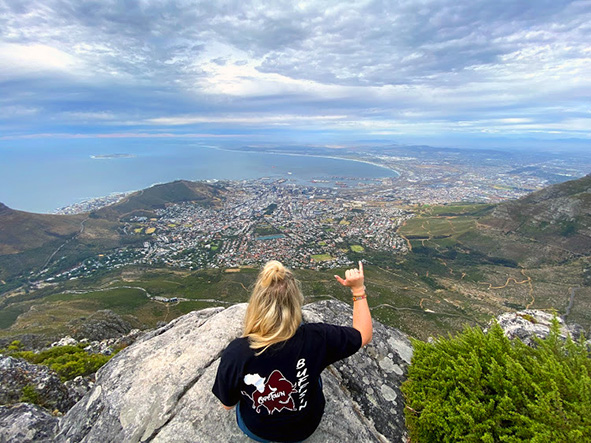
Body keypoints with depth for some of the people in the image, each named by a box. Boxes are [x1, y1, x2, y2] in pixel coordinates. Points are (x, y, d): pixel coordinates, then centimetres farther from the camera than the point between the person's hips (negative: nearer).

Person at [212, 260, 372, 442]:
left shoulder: (234, 353, -33)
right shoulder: (315, 338, -35)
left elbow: (228, 404, -13)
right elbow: (364, 334, -17)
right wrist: (358, 289, -12)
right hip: (305, 428, 0)